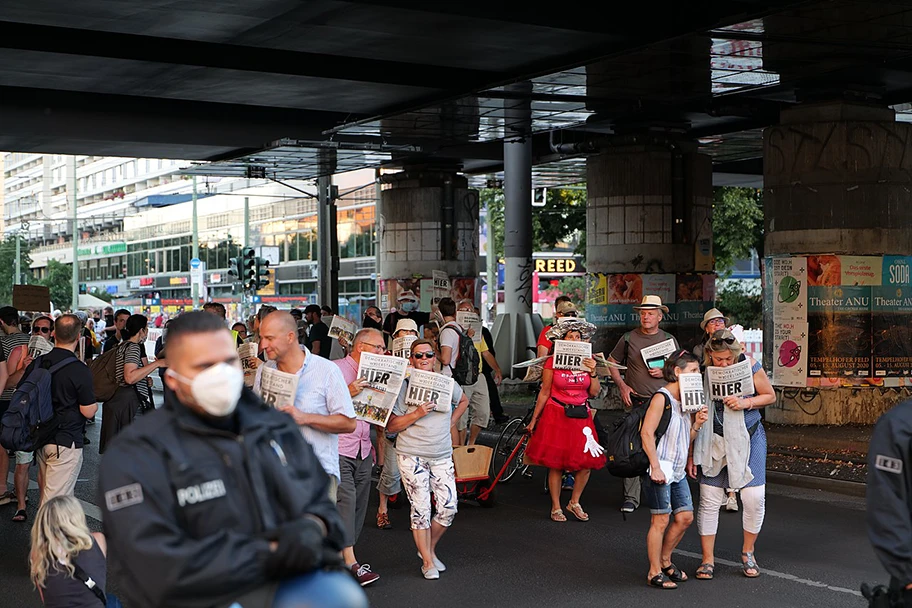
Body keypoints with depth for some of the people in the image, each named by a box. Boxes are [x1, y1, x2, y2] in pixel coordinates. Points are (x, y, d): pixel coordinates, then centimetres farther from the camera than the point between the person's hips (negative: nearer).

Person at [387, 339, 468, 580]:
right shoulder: (404, 386, -7)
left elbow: (463, 401, 27)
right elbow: (391, 426, -7)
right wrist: (417, 414, -19)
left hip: (442, 455, 4)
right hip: (412, 455, -4)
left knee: (448, 508, -1)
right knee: (421, 508, -4)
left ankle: (429, 549, 23)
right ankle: (427, 562, 8)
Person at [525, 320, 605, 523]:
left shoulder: (586, 361, 7)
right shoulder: (552, 362, -3)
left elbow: (594, 392, 5)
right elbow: (544, 392, 2)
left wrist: (593, 372, -10)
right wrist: (534, 419, 5)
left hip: (581, 415, 3)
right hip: (556, 415, -3)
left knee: (587, 463, -2)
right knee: (555, 464, -1)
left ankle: (574, 502, 18)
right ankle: (556, 507, 13)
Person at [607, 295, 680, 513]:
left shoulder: (669, 340, 9)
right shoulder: (628, 338, 5)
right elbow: (612, 363, 13)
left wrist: (664, 372, -5)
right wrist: (622, 386, 0)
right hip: (636, 401, -1)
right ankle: (630, 497, 0)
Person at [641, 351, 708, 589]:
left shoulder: (685, 400, 14)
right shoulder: (662, 398, -13)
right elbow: (647, 433, -19)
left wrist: (697, 424, -1)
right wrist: (656, 467, -22)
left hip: (678, 470, 9)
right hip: (660, 469, -9)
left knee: (685, 517, 9)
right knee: (660, 520, -3)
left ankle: (664, 560, 27)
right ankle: (655, 572, 7)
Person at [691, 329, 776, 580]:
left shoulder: (749, 366, -10)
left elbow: (770, 396, 3)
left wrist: (745, 403, -17)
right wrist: (691, 453, -1)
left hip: (748, 438, 0)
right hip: (713, 440, 0)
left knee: (754, 498, -4)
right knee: (709, 500, -1)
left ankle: (747, 553, 20)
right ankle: (707, 559, 12)